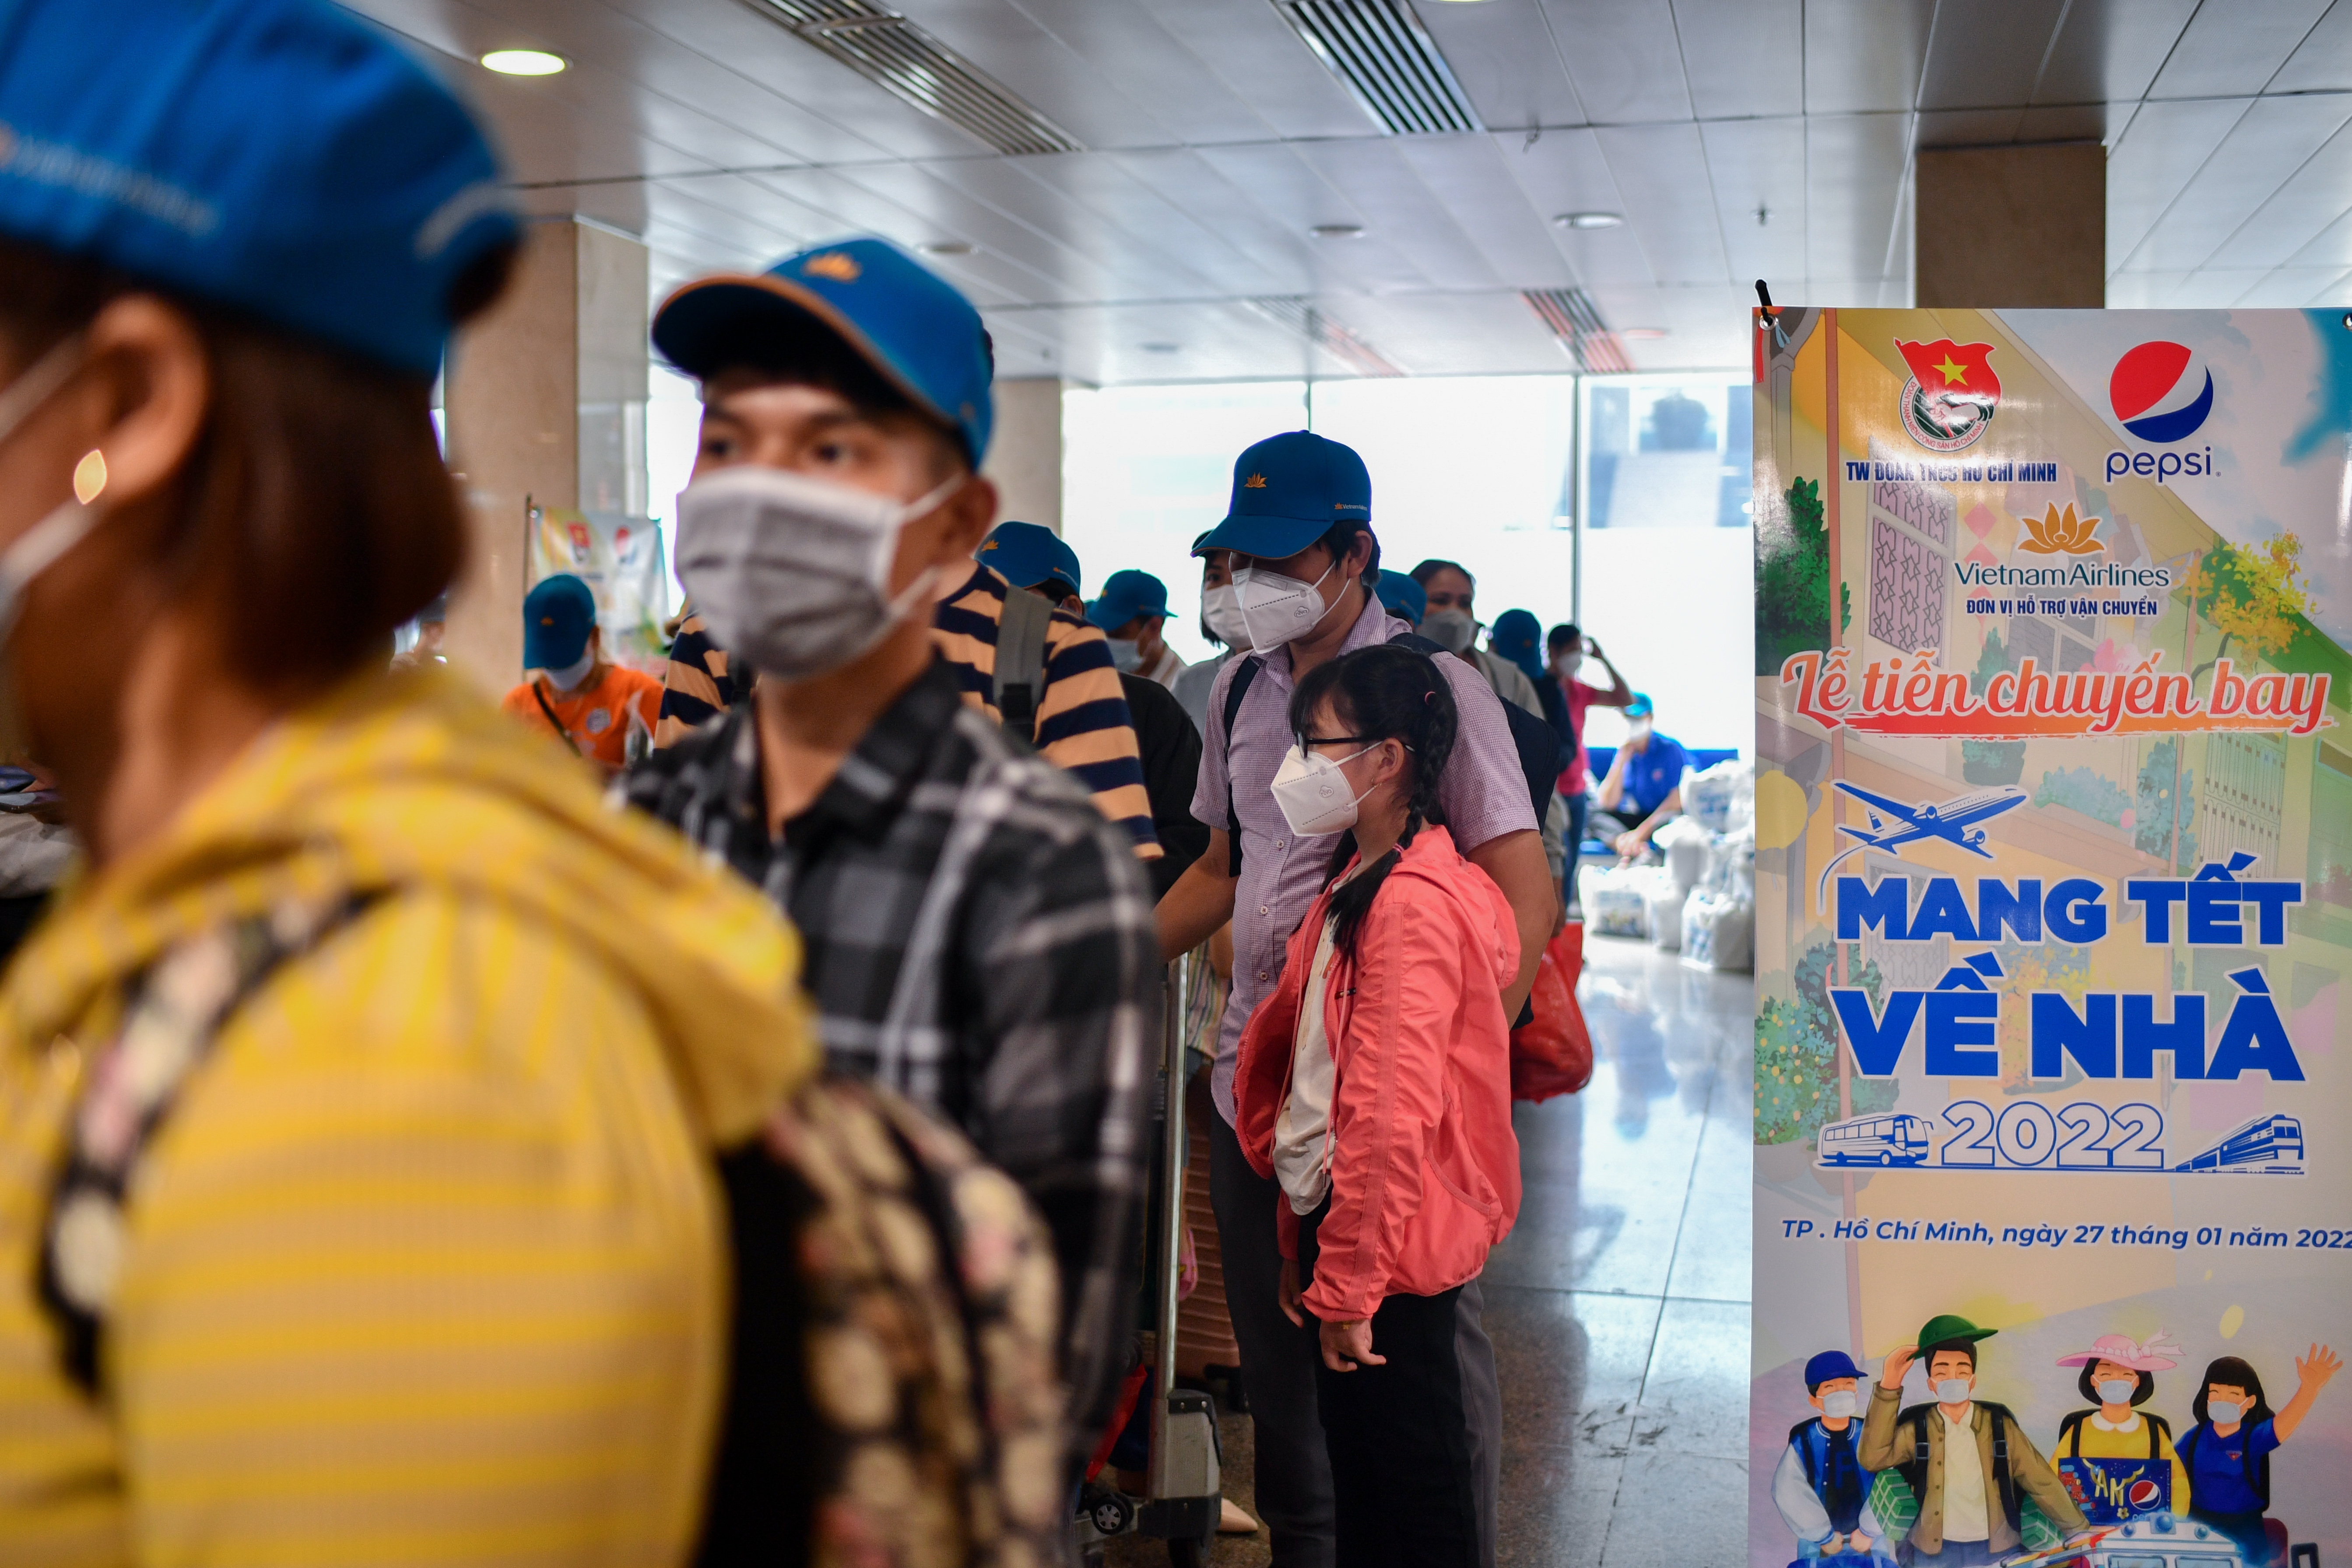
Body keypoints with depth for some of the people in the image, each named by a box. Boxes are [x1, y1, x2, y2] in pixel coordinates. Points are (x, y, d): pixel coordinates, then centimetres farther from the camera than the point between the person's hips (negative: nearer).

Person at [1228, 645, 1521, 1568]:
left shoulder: (1412, 904, -20)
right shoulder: (1355, 883, 12)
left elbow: (1392, 1117, -25)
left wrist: (1346, 1284, -19)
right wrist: (1306, 1250, 16)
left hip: (1393, 1246, -9)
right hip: (1337, 1215, 9)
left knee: (1418, 1492, 5)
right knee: (1356, 1473, 19)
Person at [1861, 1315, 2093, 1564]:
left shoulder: (2001, 1426, 2)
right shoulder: (1916, 1430, -1)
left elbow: (2043, 1483, 5)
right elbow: (1873, 1458, -15)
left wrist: (2079, 1532, 1)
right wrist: (1888, 1389, -20)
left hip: (1997, 1551, 1)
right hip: (1934, 1552, -1)